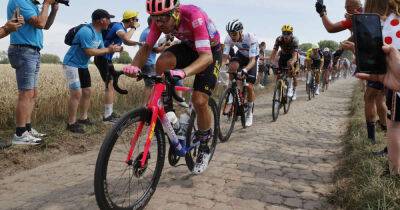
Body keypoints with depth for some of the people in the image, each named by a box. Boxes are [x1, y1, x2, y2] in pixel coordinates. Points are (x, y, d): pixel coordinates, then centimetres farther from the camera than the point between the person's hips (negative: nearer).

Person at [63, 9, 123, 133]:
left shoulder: (99, 33, 8)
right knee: (77, 94, -14)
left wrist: (113, 49, -7)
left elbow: (101, 50, 10)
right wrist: (108, 50, -21)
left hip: (83, 66, 10)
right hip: (72, 65, -10)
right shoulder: (86, 31, -23)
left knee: (87, 92, 12)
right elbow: (89, 52, -28)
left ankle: (83, 118, 24)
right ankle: (71, 123, -6)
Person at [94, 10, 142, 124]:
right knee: (110, 85, -11)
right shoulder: (118, 26, -16)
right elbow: (126, 38, -37)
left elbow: (126, 42, 29)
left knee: (113, 84, 12)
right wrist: (134, 28, -20)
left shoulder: (122, 28, 13)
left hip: (107, 58, 10)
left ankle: (110, 112, 20)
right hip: (102, 58, -10)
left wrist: (139, 43, 13)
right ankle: (107, 116, -7)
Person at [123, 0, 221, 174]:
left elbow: (206, 57, -43)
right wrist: (134, 66, -36)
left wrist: (183, 73, -61)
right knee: (162, 63, -26)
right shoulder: (160, 20, -20)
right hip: (188, 47, 5)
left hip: (210, 51, -5)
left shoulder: (194, 17, -36)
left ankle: (204, 148, 8)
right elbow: (147, 47, -15)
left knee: (199, 101, -16)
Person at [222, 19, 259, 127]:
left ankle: (250, 112, 12)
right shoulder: (229, 39, -25)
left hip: (252, 58, -3)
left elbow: (252, 60, -40)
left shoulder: (251, 38, -36)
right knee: (232, 66, -33)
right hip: (241, 55, 3)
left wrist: (245, 69, -59)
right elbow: (224, 57, -26)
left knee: (249, 86, -10)